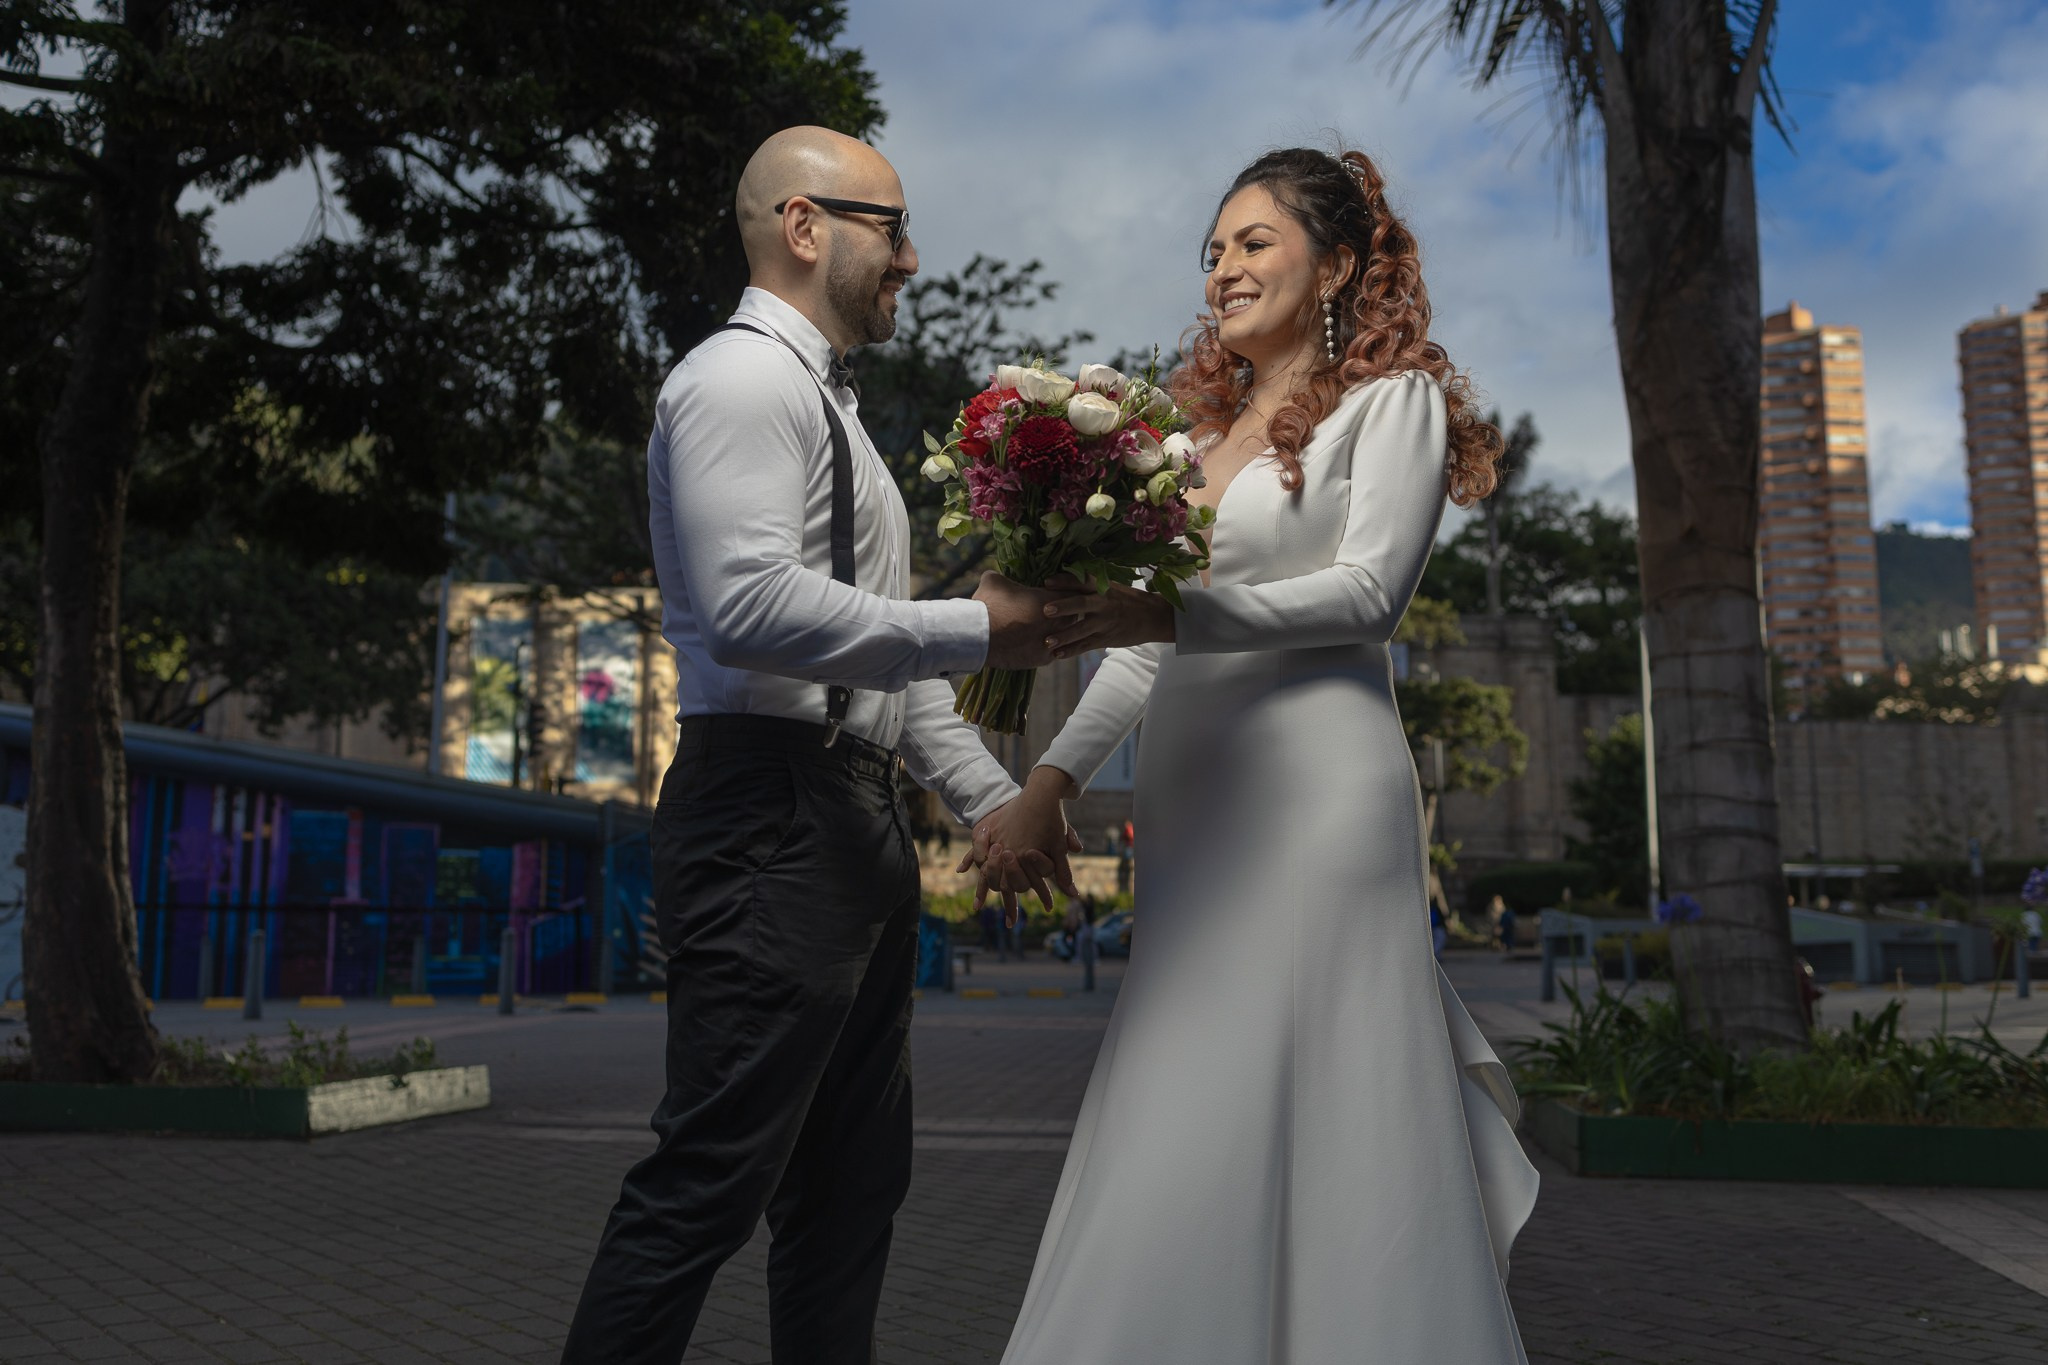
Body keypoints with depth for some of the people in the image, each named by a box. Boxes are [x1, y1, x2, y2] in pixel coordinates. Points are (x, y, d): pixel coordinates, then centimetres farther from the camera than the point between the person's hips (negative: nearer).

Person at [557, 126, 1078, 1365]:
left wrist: (992, 794, 21)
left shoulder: (830, 405, 24)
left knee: (855, 1182, 13)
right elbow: (755, 608, -22)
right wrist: (978, 632, -18)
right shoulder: (743, 380, -7)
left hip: (858, 822, 10)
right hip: (773, 816, -10)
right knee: (712, 1178, -8)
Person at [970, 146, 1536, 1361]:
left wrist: (1178, 613, -20)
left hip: (1314, 798, -6)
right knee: (1190, 1126, 5)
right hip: (1196, 806, 6)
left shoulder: (1392, 398, 5)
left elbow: (1371, 588, -9)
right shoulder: (1201, 430, 22)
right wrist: (1053, 779, 7)